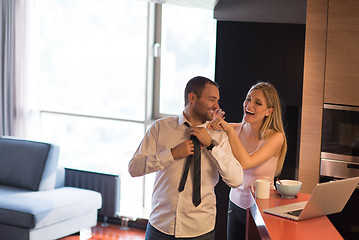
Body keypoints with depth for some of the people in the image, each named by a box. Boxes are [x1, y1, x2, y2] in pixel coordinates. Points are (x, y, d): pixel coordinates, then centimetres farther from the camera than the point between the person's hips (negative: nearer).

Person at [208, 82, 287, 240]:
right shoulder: (236, 129, -3)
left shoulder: (276, 137, -16)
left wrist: (229, 130, -27)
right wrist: (213, 125, -19)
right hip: (236, 203, 4)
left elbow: (245, 163, -29)